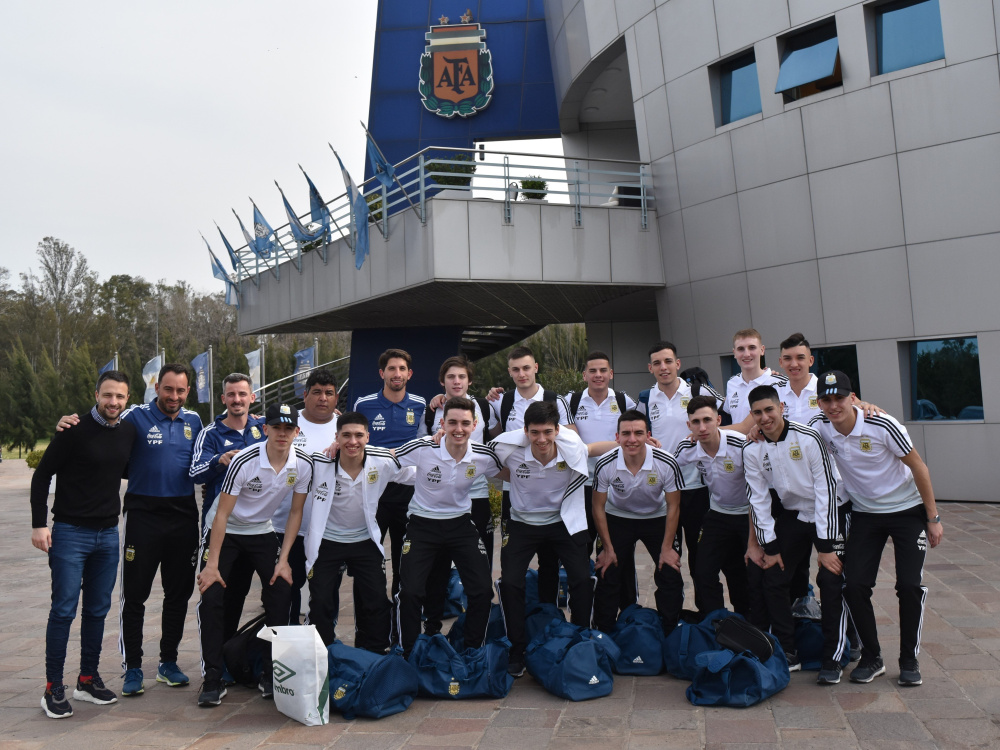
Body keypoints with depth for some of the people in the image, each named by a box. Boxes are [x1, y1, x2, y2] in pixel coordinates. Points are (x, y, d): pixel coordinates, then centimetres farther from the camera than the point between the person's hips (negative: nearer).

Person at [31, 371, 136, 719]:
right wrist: (39, 524, -12)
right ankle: (53, 689, 8)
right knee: (64, 610, -3)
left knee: (98, 610, 11)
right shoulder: (75, 430, -11)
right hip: (70, 532, -5)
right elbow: (42, 475, -8)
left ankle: (88, 679, 22)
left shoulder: (129, 432, 4)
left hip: (108, 533, 5)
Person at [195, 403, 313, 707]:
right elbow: (222, 514, -21)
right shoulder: (244, 461, -26)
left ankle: (271, 676, 6)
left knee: (281, 594, -9)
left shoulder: (303, 464, -15)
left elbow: (295, 512, -4)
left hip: (262, 532, 3)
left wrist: (283, 560, -8)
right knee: (211, 597, -14)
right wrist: (212, 564, -22)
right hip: (224, 531, -3)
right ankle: (212, 680, -1)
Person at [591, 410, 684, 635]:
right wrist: (608, 548, -7)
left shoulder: (667, 464, -28)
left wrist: (667, 548, -11)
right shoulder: (605, 465, -26)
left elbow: (673, 507, -12)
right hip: (618, 518, 0)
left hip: (657, 518, 0)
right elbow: (599, 507, -10)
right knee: (607, 576, -4)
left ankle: (670, 635, 15)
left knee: (670, 576, -6)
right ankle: (603, 634, 16)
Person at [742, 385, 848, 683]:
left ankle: (832, 660, 2)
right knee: (771, 578, -2)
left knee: (831, 583, -12)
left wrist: (826, 545, -20)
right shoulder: (752, 450, -8)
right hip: (793, 516, 5)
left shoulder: (808, 438, -21)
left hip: (830, 513, -4)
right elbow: (758, 499, -2)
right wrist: (769, 546, -5)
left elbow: (826, 490, -20)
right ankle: (787, 654, 11)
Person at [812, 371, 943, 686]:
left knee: (909, 585, -9)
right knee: (855, 585, -6)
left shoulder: (882, 426, -23)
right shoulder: (820, 427, -13)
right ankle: (871, 658, 13)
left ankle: (909, 660, 11)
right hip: (864, 514, 3)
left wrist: (933, 518, -9)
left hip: (908, 510, -3)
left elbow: (918, 467, -12)